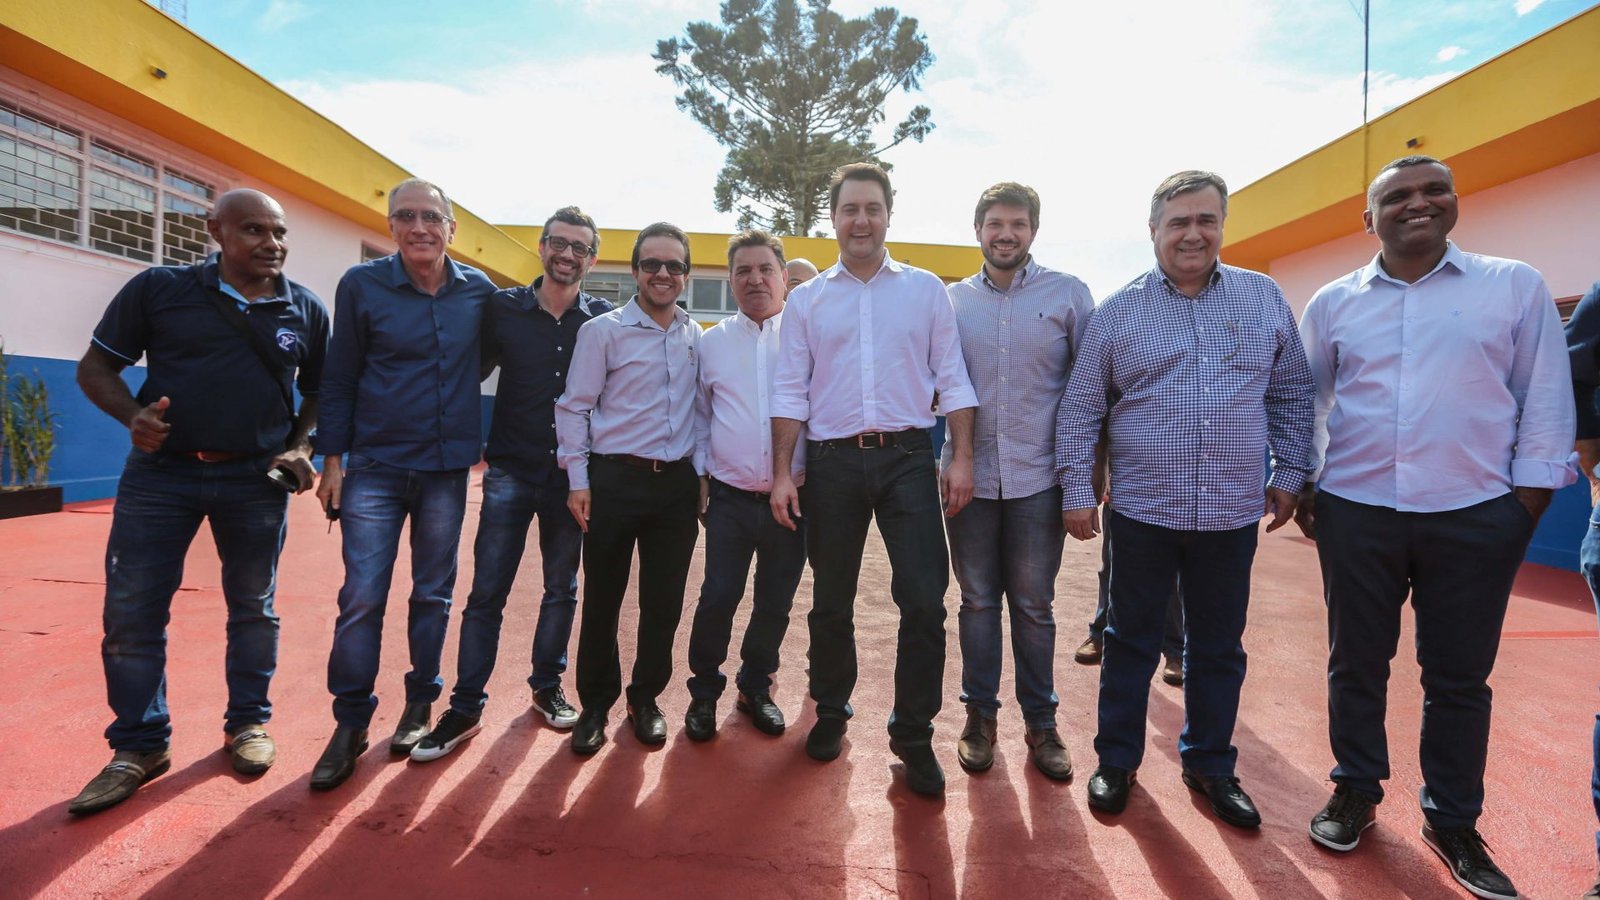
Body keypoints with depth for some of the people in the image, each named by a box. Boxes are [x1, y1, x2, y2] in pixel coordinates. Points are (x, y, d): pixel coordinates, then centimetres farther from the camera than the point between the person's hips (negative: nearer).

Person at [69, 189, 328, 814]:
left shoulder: (306, 311, 3)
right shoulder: (159, 288, -1)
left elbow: (320, 395, 12)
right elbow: (95, 368, 3)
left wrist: (300, 447, -5)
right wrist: (132, 415, -17)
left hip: (256, 480, 1)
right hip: (160, 472, 0)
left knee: (254, 606, 11)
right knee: (131, 611, 2)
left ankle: (248, 722, 28)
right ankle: (140, 746, 19)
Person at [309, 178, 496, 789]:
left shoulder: (479, 291, 1)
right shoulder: (361, 285, -3)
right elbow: (339, 378, 1)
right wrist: (332, 459, -1)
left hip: (447, 469, 2)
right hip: (376, 466, -1)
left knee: (433, 594, 10)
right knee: (361, 597, -3)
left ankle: (420, 704, 27)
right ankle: (350, 723, 13)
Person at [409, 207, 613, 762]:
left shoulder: (605, 321, -1)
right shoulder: (503, 309, -1)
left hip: (572, 476, 1)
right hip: (511, 472, -1)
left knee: (562, 589, 13)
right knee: (486, 593, 2)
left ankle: (547, 686, 32)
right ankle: (465, 708, 15)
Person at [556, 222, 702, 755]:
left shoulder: (695, 337, 9)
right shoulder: (603, 330, -3)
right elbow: (574, 408, -3)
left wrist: (700, 473, 10)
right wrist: (578, 481, -8)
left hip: (677, 484, 3)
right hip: (615, 481, -3)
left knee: (664, 602, 10)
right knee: (602, 600, 6)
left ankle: (645, 698, 28)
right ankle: (595, 705, 24)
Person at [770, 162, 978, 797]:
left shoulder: (925, 289, 8)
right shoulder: (806, 300, 9)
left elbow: (952, 379, 5)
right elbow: (791, 392, 6)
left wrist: (961, 458, -3)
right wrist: (782, 473, -1)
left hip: (907, 458, -1)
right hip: (832, 461, 1)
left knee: (924, 601, -5)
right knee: (831, 601, 11)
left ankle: (914, 736, 13)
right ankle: (831, 713, 32)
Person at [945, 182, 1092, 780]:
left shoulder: (1067, 294, 2)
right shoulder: (953, 300, 6)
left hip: (1039, 477, -1)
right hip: (971, 475, 1)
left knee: (1034, 606, 8)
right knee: (977, 601, 11)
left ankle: (1041, 723, 24)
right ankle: (979, 715, 26)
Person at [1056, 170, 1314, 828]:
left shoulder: (1264, 297, 7)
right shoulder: (1118, 311, 0)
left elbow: (1292, 392, 13)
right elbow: (1081, 408, 0)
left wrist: (1289, 473, 8)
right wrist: (1077, 492, -3)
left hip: (1233, 512, 2)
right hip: (1142, 509, -2)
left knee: (1219, 647, 14)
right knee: (1131, 641, 10)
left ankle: (1210, 764, 33)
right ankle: (1117, 760, 26)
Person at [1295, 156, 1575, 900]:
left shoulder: (1516, 287, 3)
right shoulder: (1333, 303, 5)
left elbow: (1545, 398, 4)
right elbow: (1305, 399, 10)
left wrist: (1529, 500, -1)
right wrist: (1302, 487, 7)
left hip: (1476, 516, 0)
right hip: (1356, 513, 1)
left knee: (1459, 677, 10)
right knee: (1355, 663, 11)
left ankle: (1452, 823, 28)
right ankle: (1355, 792, 29)